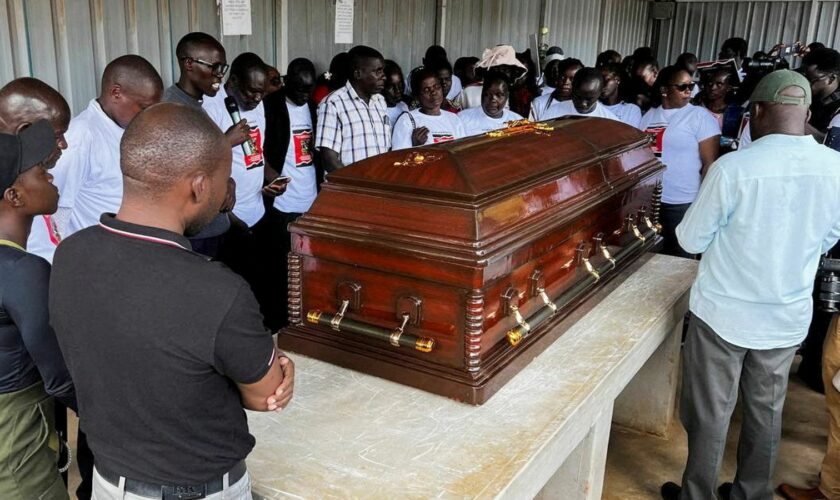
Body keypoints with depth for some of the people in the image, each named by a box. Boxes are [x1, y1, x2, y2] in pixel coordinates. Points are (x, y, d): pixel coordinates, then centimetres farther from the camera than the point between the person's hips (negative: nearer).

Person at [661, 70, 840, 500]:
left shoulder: (733, 167, -21)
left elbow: (691, 240, -11)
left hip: (723, 313, -4)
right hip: (788, 316, 4)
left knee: (711, 414, 11)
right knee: (766, 412, 20)